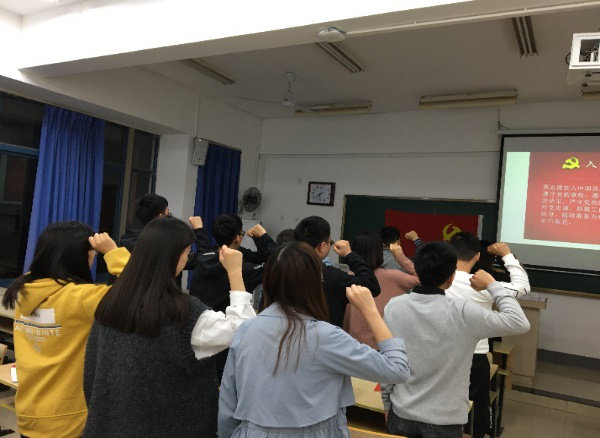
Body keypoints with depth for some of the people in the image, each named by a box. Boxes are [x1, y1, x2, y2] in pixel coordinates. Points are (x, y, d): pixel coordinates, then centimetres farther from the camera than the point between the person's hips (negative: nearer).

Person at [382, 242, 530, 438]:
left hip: (402, 414, 3)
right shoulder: (462, 312, -21)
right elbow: (520, 323, -11)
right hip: (443, 420, -2)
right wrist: (492, 285, -1)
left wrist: (387, 404, 12)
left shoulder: (393, 306, -11)